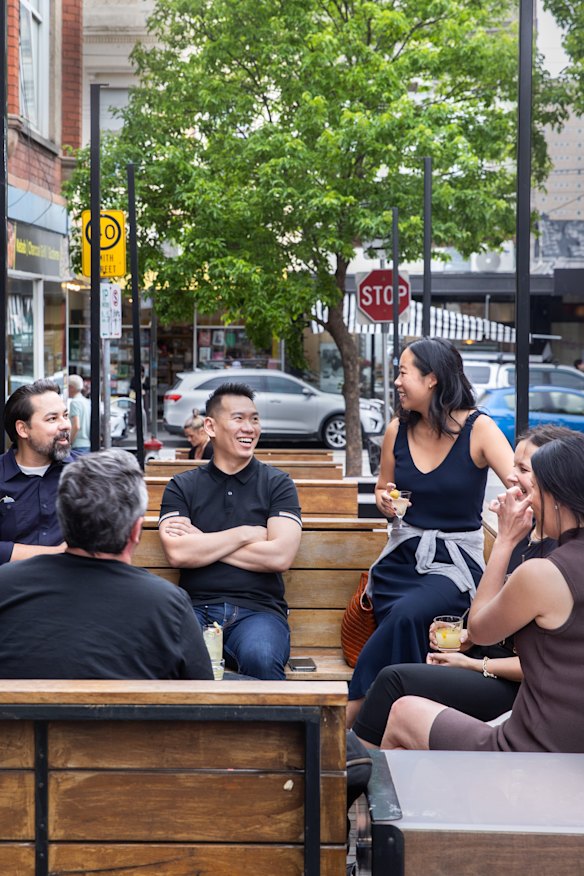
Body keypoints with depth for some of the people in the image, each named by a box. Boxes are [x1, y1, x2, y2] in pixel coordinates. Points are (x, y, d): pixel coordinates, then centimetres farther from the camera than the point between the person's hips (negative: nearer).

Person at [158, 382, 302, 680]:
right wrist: (246, 534, -1)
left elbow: (280, 556, -4)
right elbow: (177, 553, -4)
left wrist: (203, 543, -1)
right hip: (197, 607, 0)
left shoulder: (277, 484, 11)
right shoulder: (182, 487, 13)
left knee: (260, 658, -35)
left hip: (259, 609, 0)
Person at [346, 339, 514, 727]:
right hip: (403, 555, 4)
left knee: (408, 614, -32)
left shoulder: (478, 429, -7)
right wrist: (385, 501, -2)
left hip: (455, 562, -4)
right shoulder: (398, 430, 6)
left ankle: (349, 713, -24)